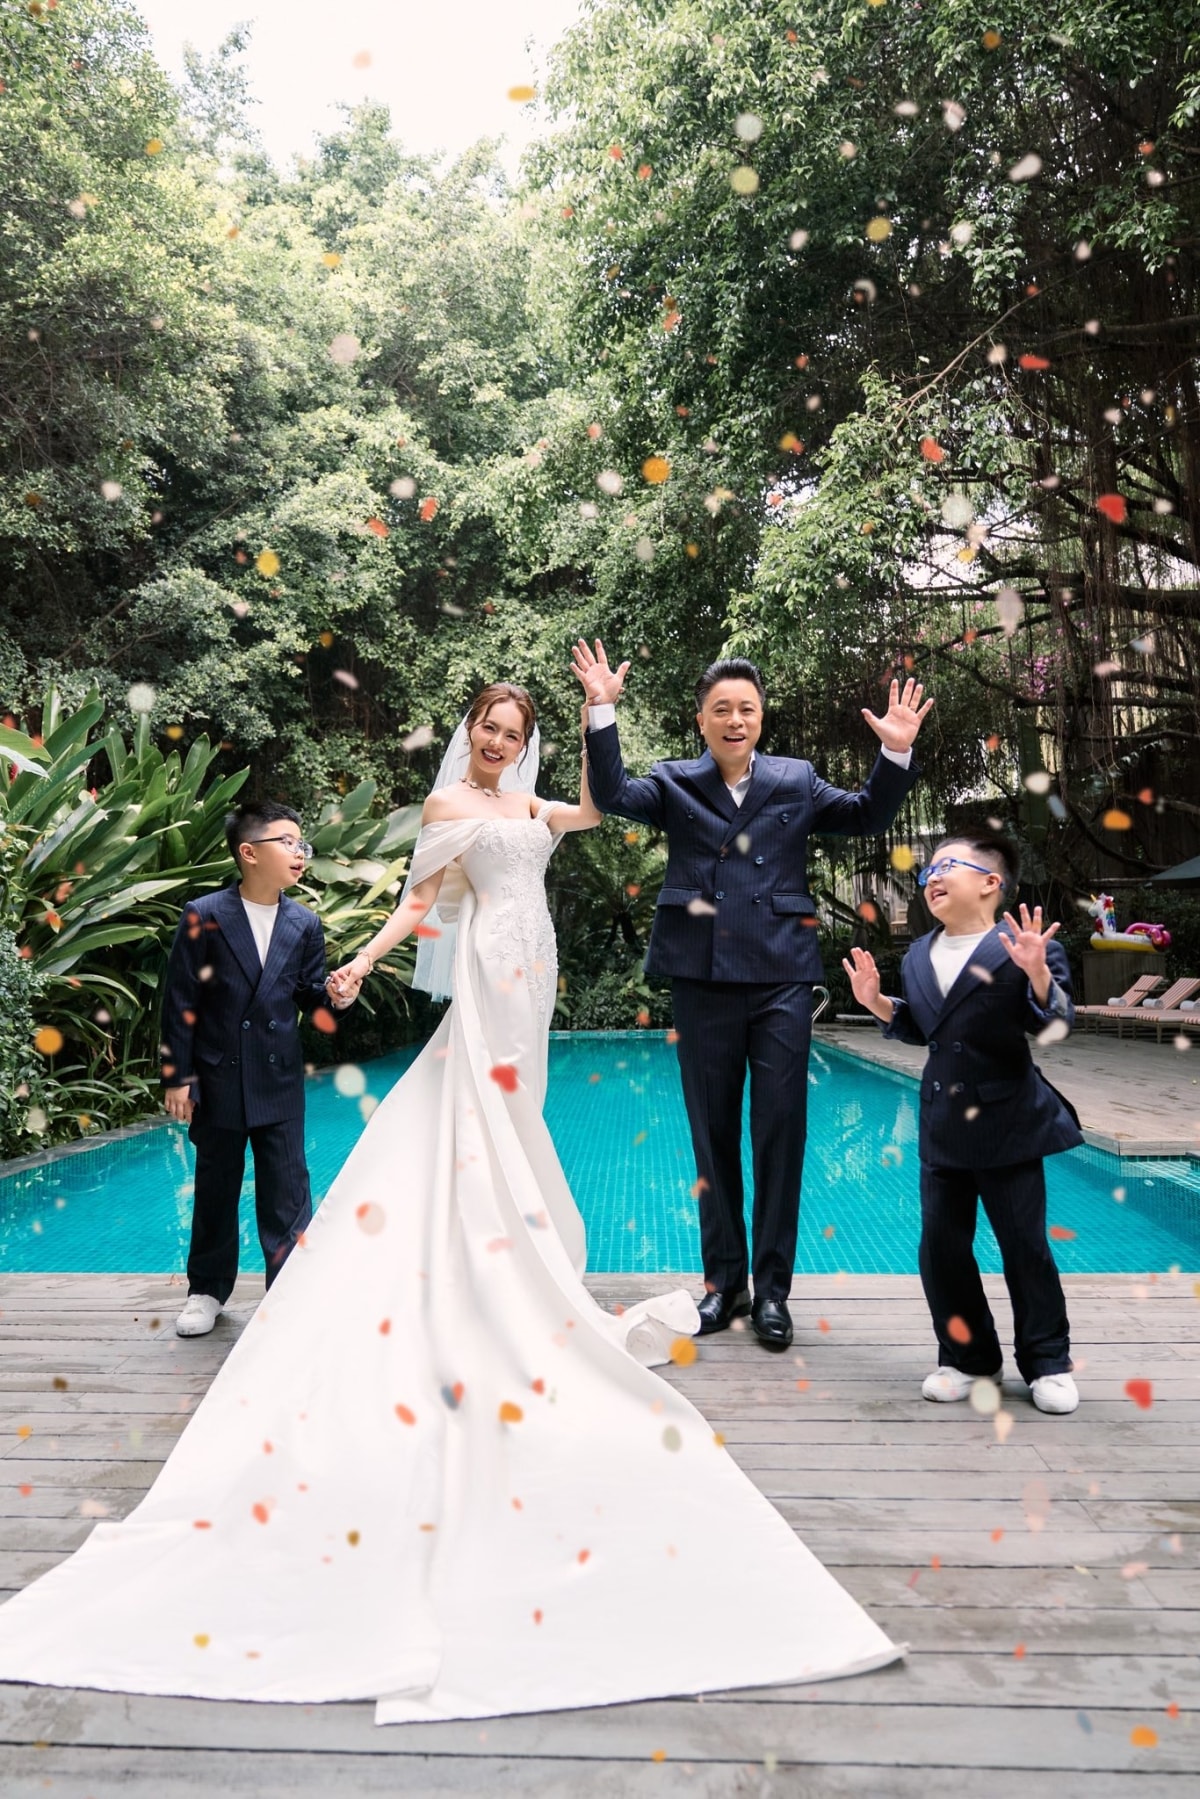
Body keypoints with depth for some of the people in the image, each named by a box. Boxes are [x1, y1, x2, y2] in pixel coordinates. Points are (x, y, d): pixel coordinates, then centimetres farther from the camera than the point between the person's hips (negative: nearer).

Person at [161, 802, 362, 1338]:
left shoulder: (305, 924, 1)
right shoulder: (203, 916, -7)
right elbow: (179, 1001, -6)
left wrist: (336, 996, -15)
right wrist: (176, 1076, -6)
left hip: (280, 1079, 2)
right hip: (217, 1078, -1)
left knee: (286, 1189, 5)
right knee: (215, 1188, 12)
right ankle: (207, 1290, 30)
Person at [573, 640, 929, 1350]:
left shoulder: (797, 781, 11)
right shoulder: (675, 783, 8)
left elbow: (867, 817, 6)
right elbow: (614, 796, -7)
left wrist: (896, 753, -8)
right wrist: (602, 712, -17)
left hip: (781, 977, 0)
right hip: (701, 977, 0)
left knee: (781, 1132, 2)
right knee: (713, 1133, 10)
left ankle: (772, 1289, 16)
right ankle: (723, 1281, 24)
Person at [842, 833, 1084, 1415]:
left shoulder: (1025, 948, -11)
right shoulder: (917, 958, 8)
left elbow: (1056, 1025, -15)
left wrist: (1038, 975, -31)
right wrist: (878, 1003, 4)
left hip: (1006, 1122, -5)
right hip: (942, 1126, 6)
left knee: (1024, 1246, 6)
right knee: (941, 1247, 9)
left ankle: (1047, 1362, 24)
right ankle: (966, 1356, 26)